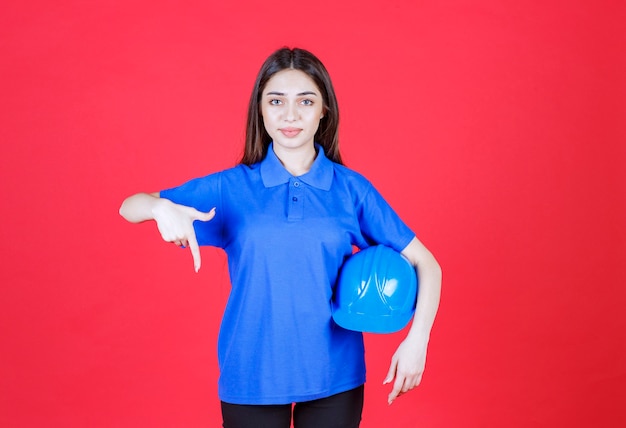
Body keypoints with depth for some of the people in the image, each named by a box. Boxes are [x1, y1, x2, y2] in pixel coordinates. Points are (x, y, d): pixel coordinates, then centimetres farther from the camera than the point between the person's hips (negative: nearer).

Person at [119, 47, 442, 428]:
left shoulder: (352, 189, -2)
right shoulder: (231, 187, -1)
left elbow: (425, 264, 0)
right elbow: (129, 207, -1)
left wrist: (416, 340, -13)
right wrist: (162, 208, -24)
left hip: (334, 374, 0)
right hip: (251, 374, 0)